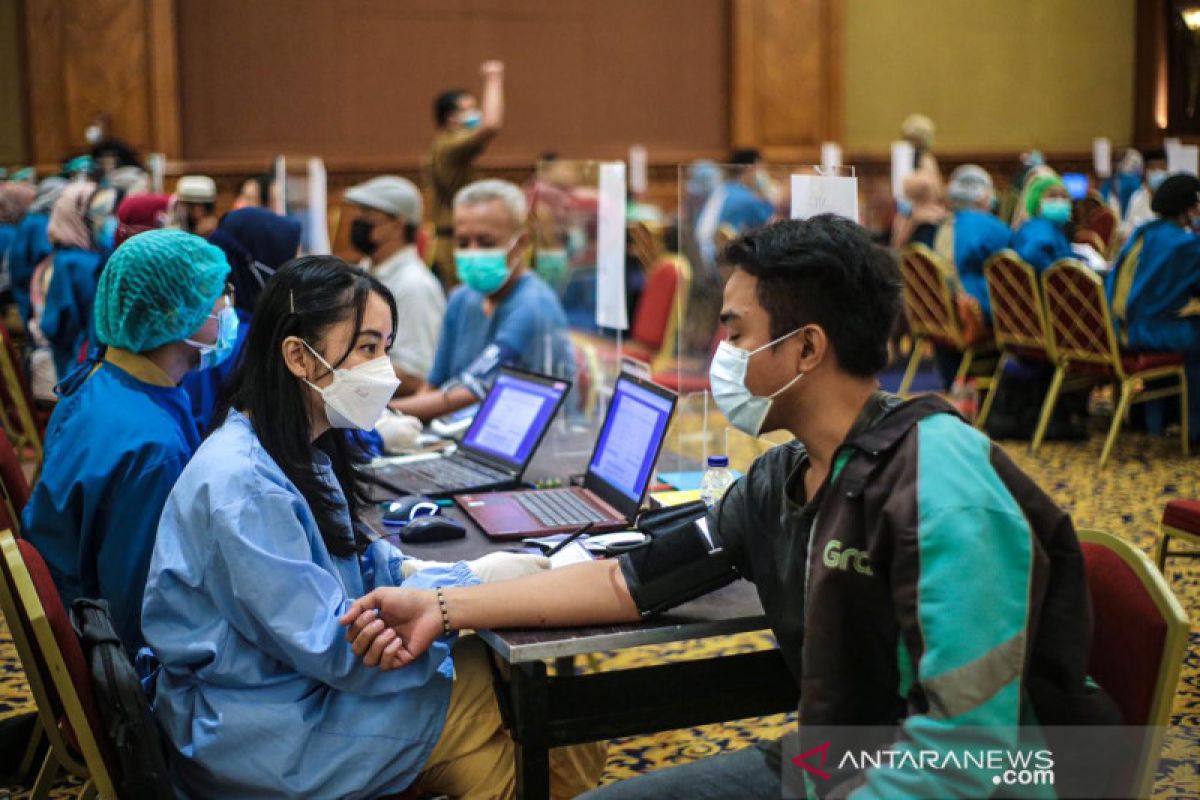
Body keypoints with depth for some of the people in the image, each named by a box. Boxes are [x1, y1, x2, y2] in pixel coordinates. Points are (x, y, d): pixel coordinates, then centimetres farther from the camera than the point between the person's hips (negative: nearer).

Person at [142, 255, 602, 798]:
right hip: (265, 741, -9)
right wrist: (471, 582, -19)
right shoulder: (244, 485, -25)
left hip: (304, 677, 9)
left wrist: (410, 570, -1)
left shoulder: (302, 449, 5)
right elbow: (332, 647, -25)